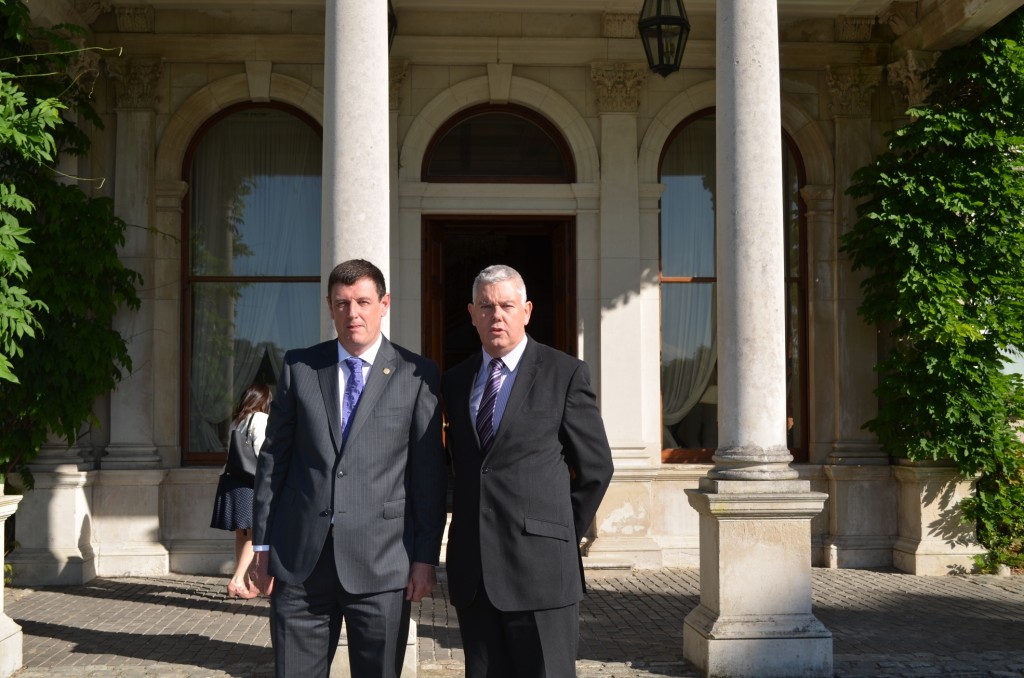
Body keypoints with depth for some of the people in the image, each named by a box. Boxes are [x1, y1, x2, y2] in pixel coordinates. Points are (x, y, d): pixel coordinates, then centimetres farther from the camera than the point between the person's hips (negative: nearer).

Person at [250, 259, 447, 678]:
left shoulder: (417, 375, -1)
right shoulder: (299, 367, 7)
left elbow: (429, 473, 0)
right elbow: (273, 456, 8)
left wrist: (425, 556, -3)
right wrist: (262, 543, 6)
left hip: (380, 561, -2)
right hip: (299, 558, 2)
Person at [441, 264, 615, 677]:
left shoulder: (565, 374, -3)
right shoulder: (455, 381, 12)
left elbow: (595, 469, 1)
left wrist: (562, 538, 5)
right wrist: (471, 526, 13)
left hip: (538, 567, -4)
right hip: (471, 569, 5)